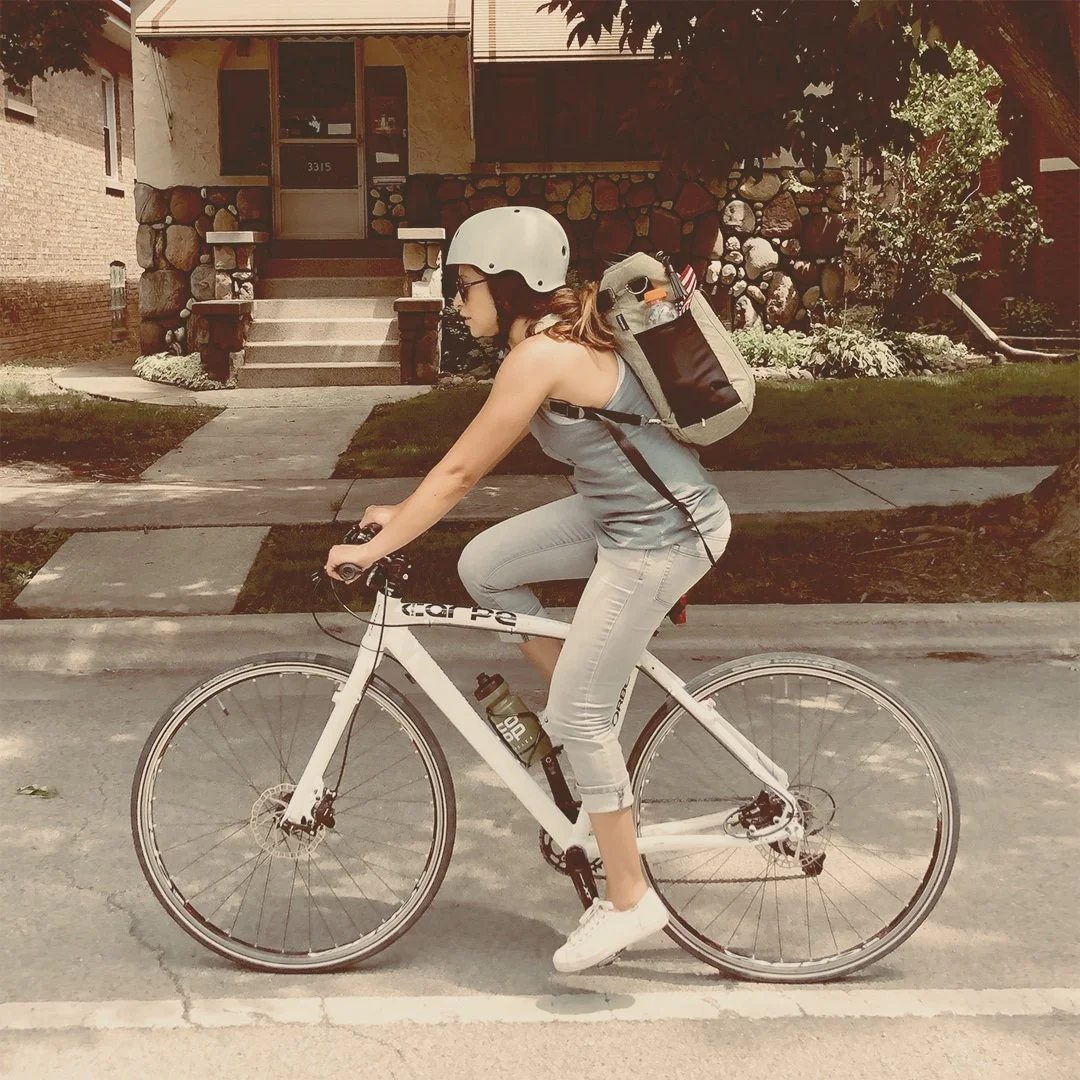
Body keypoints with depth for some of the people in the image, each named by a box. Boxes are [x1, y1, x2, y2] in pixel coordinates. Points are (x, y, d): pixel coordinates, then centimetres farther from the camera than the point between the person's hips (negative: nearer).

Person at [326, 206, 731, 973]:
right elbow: (475, 461, 15)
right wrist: (405, 515, 15)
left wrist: (374, 547, -9)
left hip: (658, 537, -10)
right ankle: (588, 710, 19)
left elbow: (461, 469, -16)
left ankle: (629, 902, 11)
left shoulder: (540, 355, -20)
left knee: (577, 716, -3)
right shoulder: (564, 329, 9)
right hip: (627, 509, 10)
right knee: (483, 565, 8)